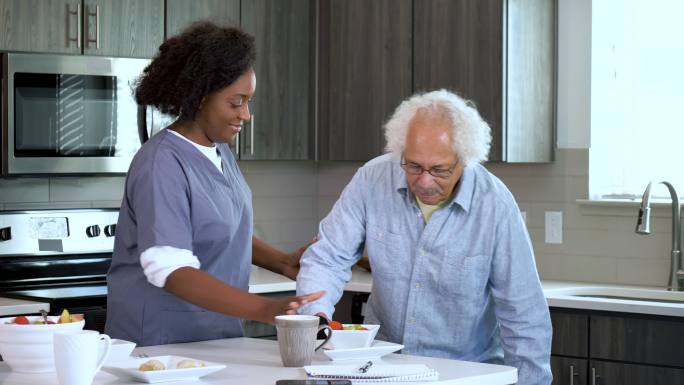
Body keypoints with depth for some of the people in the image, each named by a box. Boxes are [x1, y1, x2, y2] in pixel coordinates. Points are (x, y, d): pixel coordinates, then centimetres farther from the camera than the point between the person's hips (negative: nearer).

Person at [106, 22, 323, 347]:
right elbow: (170, 271, -27)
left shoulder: (220, 152, 7)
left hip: (219, 334, 8)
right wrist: (264, 310, -34)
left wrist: (281, 262, 7)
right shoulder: (163, 165, -19)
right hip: (161, 341, -7)